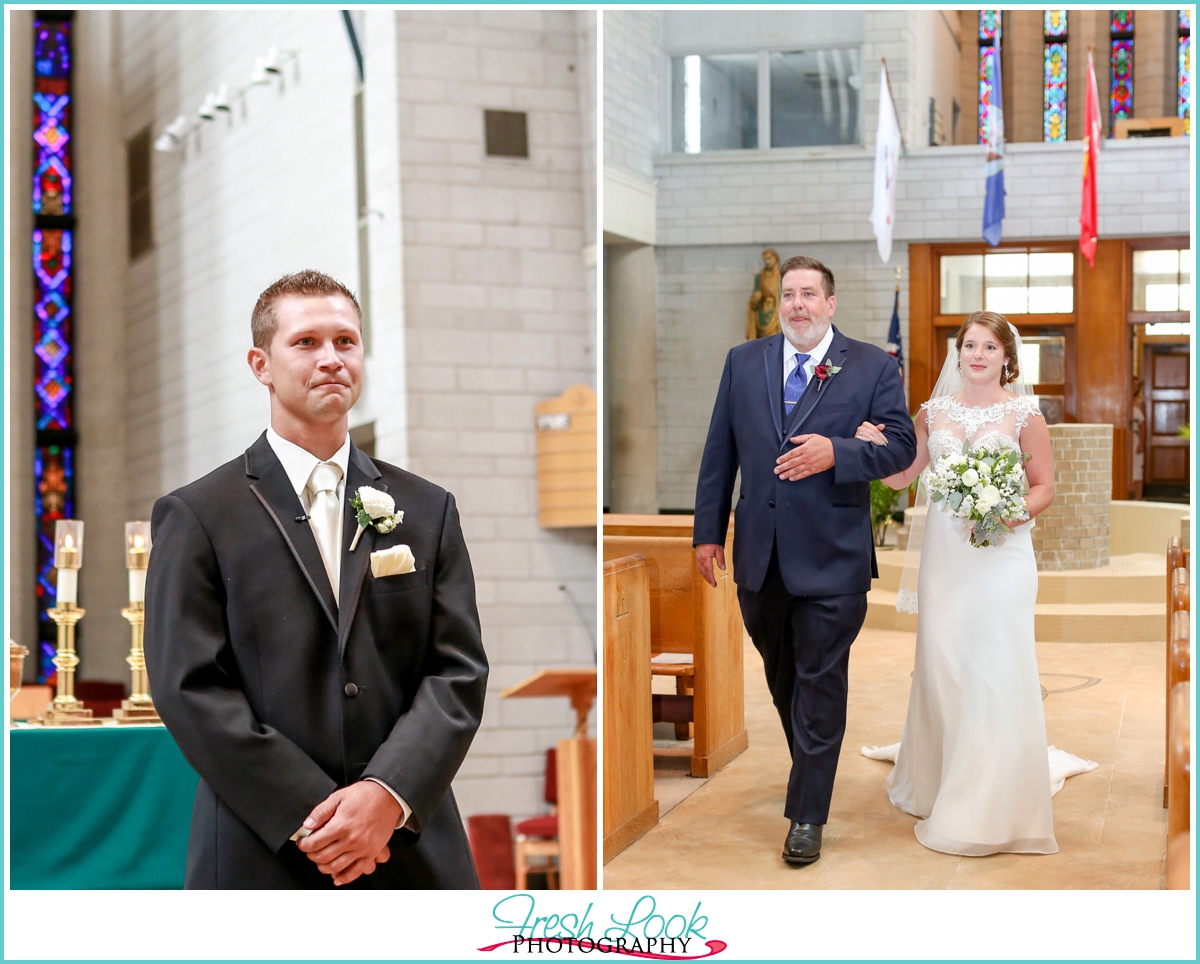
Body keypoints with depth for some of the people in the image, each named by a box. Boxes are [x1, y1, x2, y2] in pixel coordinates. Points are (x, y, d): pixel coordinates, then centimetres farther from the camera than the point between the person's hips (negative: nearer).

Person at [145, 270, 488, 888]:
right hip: (262, 858, -2)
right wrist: (312, 817, -14)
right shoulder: (196, 517, 1)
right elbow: (189, 687, -7)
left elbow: (459, 671, 2)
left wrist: (388, 794, -14)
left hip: (415, 855, 2)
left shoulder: (428, 511, 9)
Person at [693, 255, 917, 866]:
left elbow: (901, 445, -4)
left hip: (831, 559, -3)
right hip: (760, 555, 4)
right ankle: (810, 766, 39)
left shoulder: (873, 367, -1)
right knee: (781, 676, 17)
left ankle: (807, 815, 10)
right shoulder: (743, 362, 8)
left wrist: (835, 452, -21)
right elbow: (719, 452, 8)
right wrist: (708, 531, 6)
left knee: (819, 684, 1)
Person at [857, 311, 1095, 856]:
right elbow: (901, 476, 9)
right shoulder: (934, 412, 9)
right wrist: (877, 444, -9)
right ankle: (940, 784, 23)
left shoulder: (1024, 414, 1)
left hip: (1001, 552, -3)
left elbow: (1045, 486, 3)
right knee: (941, 664, 6)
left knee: (996, 667, -7)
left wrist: (1018, 513, -15)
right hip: (944, 550, 3)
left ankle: (994, 806, 3)